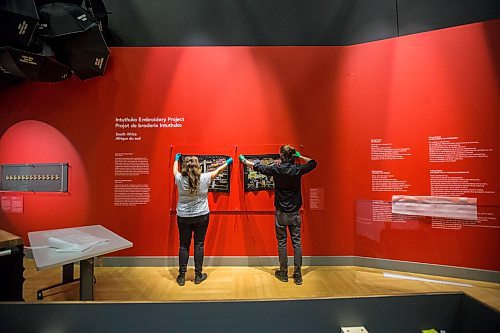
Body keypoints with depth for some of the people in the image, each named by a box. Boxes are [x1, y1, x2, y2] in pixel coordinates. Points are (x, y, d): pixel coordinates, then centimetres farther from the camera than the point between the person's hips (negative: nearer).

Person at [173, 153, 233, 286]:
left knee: (183, 245, 11)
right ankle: (198, 275, 18)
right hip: (202, 216, -1)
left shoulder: (180, 179, -10)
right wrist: (227, 163, 22)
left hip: (183, 217, 1)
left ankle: (182, 276, 17)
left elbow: (175, 170, 14)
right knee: (199, 245, 9)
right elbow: (217, 171, 4)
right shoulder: (204, 178, -13)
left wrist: (176, 159, 34)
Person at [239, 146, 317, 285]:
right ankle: (298, 275, 13)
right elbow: (313, 163, 15)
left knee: (282, 243, 10)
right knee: (297, 243, 8)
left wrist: (244, 160, 19)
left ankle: (283, 273, 21)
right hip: (295, 213, 2)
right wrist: (300, 156, 14)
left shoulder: (276, 169, -10)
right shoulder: (298, 169, -5)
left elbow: (257, 167, 4)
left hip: (281, 213, -1)